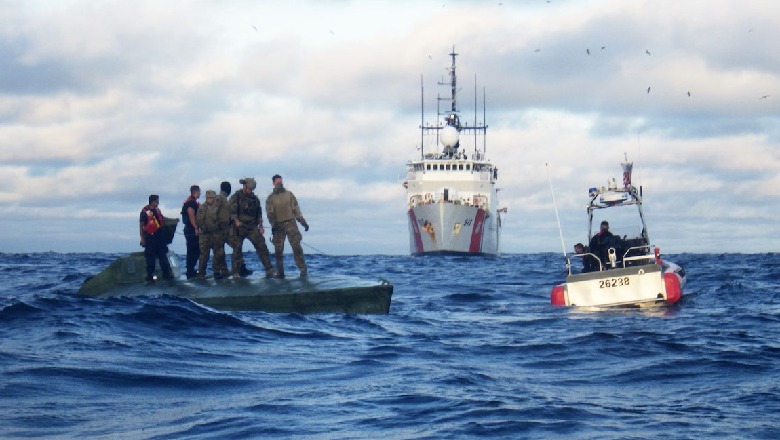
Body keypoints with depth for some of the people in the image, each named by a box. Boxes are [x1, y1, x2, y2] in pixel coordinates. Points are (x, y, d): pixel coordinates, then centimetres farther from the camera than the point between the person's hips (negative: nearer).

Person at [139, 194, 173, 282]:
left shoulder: (157, 210, 10)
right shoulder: (145, 212, -10)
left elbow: (162, 220, 27)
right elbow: (141, 226, -9)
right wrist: (142, 238, -12)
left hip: (160, 236, 6)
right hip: (150, 237, -6)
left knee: (163, 255, 6)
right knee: (150, 258, 0)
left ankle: (166, 274, 10)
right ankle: (149, 275, 8)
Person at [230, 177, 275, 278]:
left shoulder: (255, 199, 15)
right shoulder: (236, 197, 1)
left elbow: (259, 213, 20)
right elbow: (232, 211, -7)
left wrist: (260, 226, 10)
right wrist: (236, 221, -23)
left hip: (252, 227, 3)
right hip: (239, 227, -3)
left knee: (261, 245, -9)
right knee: (237, 249, -1)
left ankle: (269, 269, -9)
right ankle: (235, 273, 6)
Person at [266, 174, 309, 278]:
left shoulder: (289, 194, 9)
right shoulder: (270, 198, 6)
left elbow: (296, 209, 8)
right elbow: (269, 213, -2)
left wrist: (303, 221, 2)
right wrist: (273, 224, -17)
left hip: (290, 223, 0)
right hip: (278, 225, 0)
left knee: (296, 246, -8)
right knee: (278, 250, 0)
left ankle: (303, 269, -9)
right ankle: (280, 272, 6)